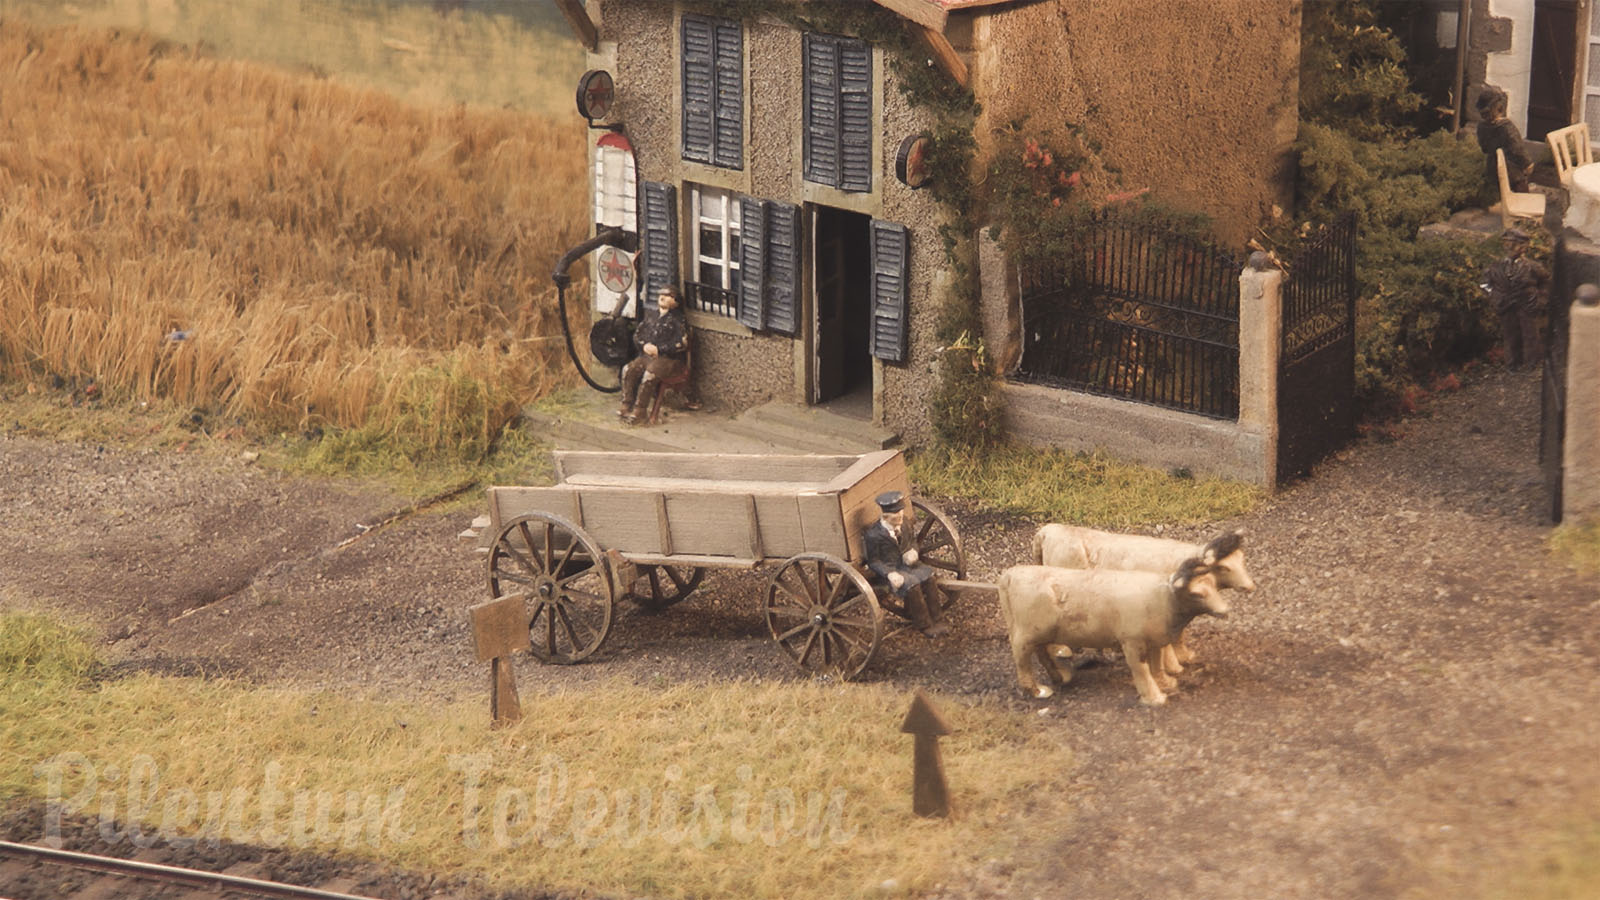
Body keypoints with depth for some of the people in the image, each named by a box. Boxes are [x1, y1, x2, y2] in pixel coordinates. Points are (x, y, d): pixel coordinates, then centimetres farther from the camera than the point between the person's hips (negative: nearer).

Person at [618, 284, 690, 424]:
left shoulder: (678, 320, 0)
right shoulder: (651, 317, 20)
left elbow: (681, 343, -10)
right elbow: (637, 334, 20)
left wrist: (658, 349, -13)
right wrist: (644, 345, -3)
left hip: (670, 359, -6)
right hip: (647, 355, 6)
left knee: (649, 373, -34)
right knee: (628, 369, -21)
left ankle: (637, 411, -31)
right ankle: (626, 406, -21)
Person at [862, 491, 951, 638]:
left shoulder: (902, 525, 2)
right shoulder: (873, 535, -18)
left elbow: (910, 542, 19)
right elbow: (873, 561, -14)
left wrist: (912, 552, -6)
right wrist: (890, 574, -27)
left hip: (903, 564, 7)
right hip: (886, 570, -7)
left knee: (928, 577, -16)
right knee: (912, 585, -27)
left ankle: (935, 618, -5)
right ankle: (923, 625, -11)